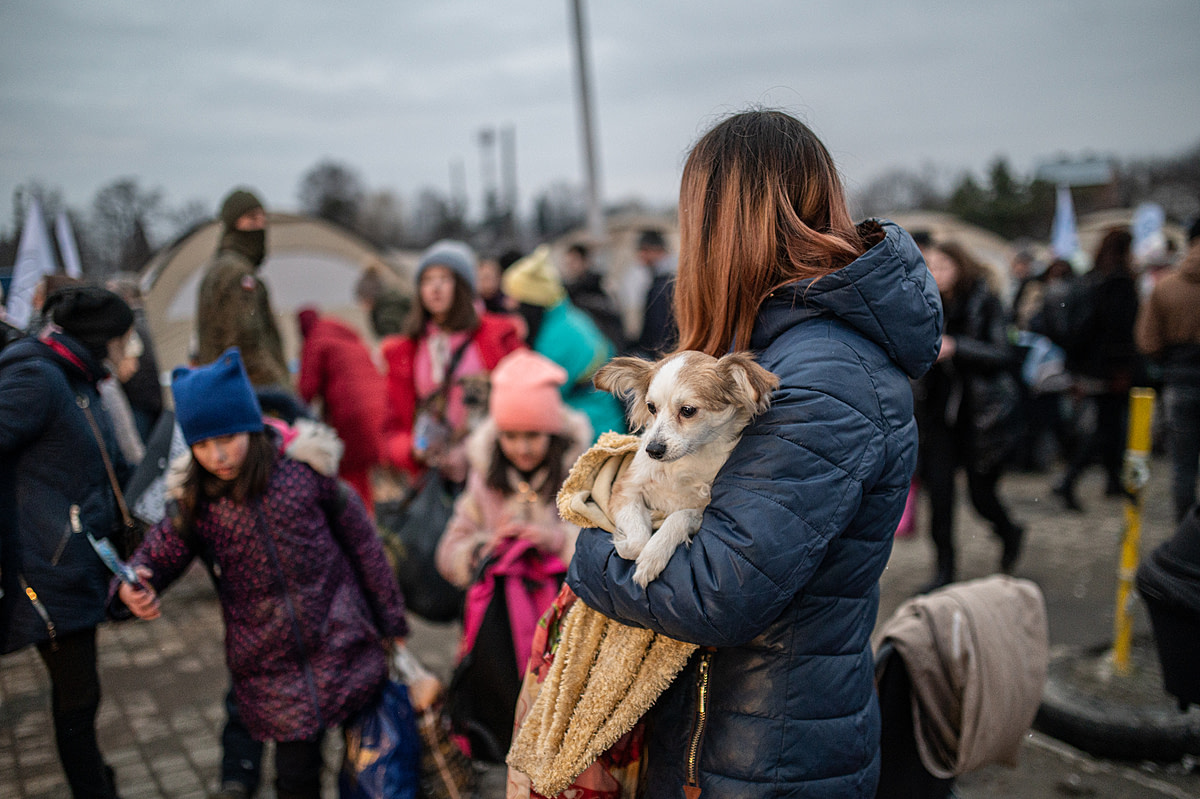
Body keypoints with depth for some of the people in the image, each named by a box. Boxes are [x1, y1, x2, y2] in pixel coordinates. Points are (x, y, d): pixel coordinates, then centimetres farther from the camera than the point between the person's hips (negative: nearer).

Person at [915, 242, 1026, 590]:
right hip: (940, 413, 4)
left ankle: (1009, 533, 37)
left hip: (980, 414, -4)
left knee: (981, 493, 4)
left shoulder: (985, 302, -8)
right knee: (938, 490, -3)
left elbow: (1003, 355, -14)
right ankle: (944, 568, 10)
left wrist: (954, 347, -24)